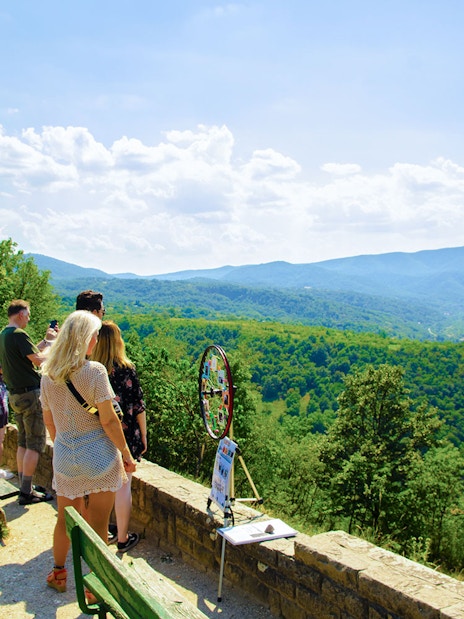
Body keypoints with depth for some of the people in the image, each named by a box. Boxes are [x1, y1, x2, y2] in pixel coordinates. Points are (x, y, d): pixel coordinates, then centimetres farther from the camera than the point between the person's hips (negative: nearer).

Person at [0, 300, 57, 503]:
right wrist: (50, 342, -3)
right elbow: (39, 359, -19)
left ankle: (24, 487, 21)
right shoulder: (19, 334, -17)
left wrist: (45, 340, 16)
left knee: (23, 443, 15)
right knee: (36, 443, -3)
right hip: (30, 393, -9)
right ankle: (26, 492, -1)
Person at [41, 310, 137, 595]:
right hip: (98, 457, -5)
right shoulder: (95, 371, -16)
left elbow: (49, 421, 10)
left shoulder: (48, 374, 1)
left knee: (65, 519, 22)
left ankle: (58, 573, 39)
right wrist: (126, 453, -5)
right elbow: (108, 420, -15)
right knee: (98, 526, 7)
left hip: (64, 457, 5)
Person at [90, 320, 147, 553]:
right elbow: (138, 407, -8)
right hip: (125, 436, -3)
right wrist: (143, 436, 4)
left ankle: (105, 530, 31)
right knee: (123, 485, 6)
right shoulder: (126, 369, -13)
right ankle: (123, 538, 16)